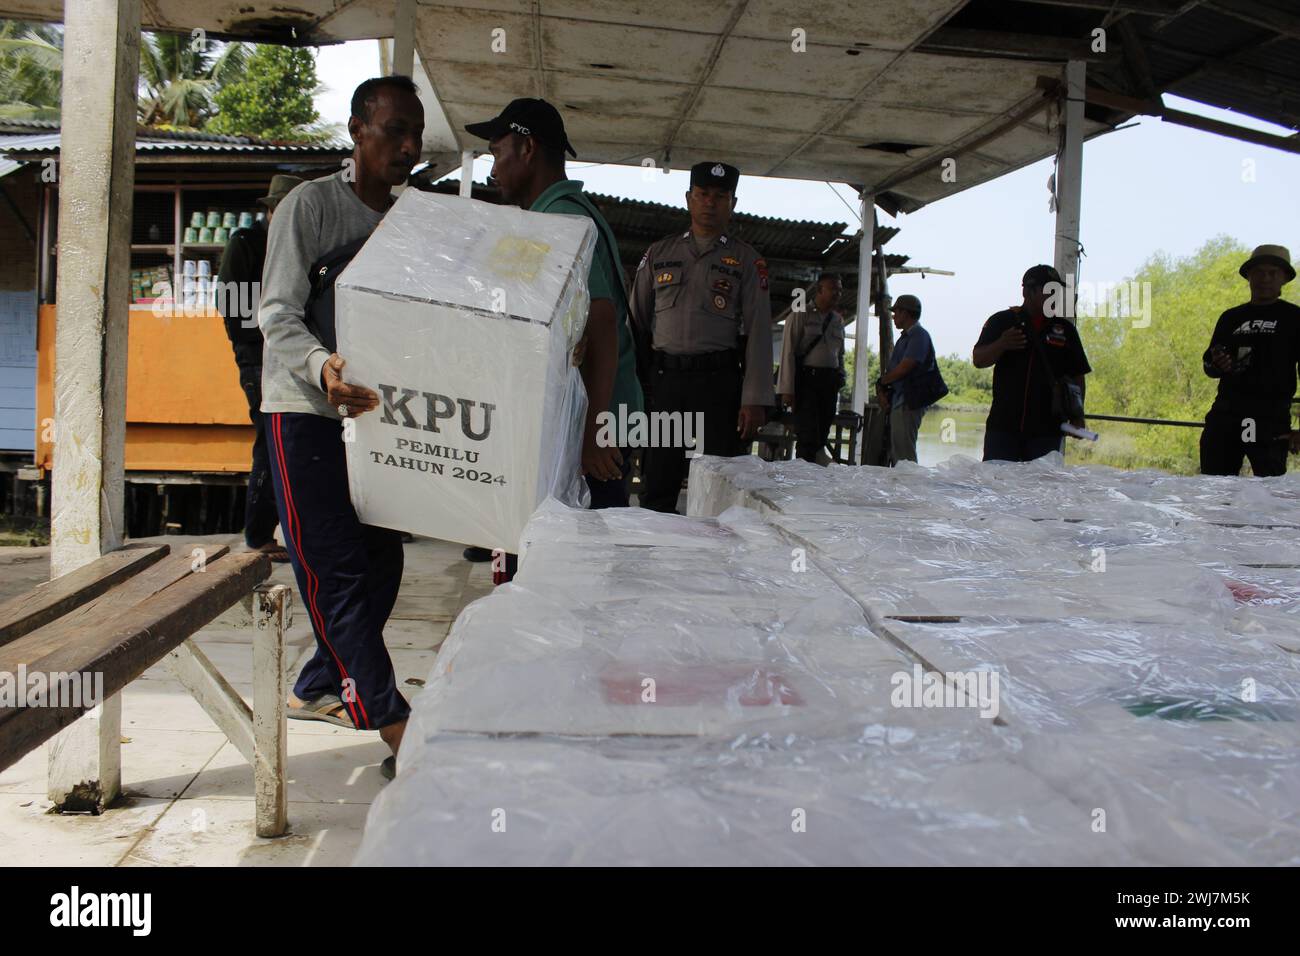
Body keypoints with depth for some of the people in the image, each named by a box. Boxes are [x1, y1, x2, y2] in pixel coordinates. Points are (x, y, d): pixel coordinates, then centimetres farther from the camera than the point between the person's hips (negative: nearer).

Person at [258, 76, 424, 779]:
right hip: (306, 408, -7)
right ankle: (395, 727, -10)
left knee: (381, 563, 9)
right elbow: (278, 316, -16)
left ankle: (322, 688, 27)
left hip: (377, 410, 7)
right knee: (338, 570, -10)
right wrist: (321, 367, -36)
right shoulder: (309, 205, -6)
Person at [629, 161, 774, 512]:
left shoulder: (746, 260, 8)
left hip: (719, 381, -2)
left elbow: (759, 332, 1)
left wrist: (755, 401, -8)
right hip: (663, 379, 2)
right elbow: (636, 321, 14)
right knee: (656, 486, 3)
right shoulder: (659, 253, 15)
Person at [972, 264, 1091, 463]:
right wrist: (1001, 345, -19)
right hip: (1003, 424, -1)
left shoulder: (1065, 329, 10)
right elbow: (978, 360, 1)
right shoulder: (1001, 322, 6)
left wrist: (1076, 416, 3)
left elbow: (1077, 376, 12)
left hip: (1046, 429, 1)